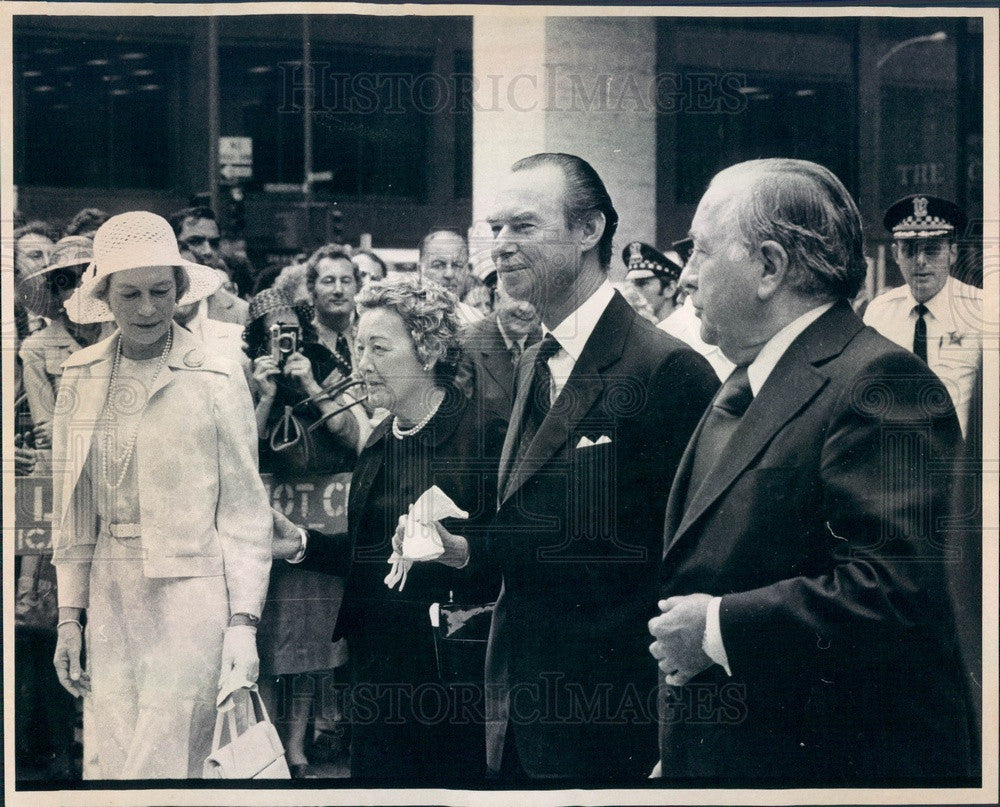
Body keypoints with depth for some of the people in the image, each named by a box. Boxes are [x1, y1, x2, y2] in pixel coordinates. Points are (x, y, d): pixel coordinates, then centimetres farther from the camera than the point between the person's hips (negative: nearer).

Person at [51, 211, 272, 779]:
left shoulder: (218, 380, -4)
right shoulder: (80, 377, 7)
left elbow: (244, 507, -2)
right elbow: (72, 507, 12)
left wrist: (244, 623, -6)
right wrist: (70, 616, 9)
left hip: (191, 595, -4)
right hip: (111, 599, 4)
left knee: (161, 771, -8)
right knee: (106, 766, 3)